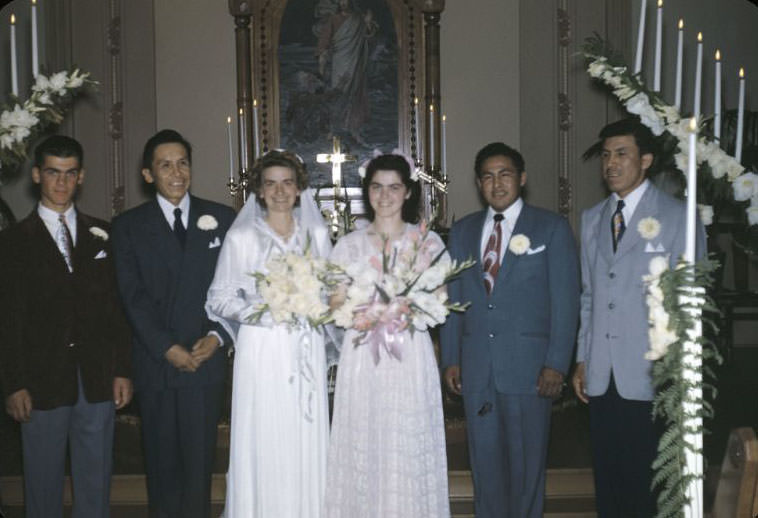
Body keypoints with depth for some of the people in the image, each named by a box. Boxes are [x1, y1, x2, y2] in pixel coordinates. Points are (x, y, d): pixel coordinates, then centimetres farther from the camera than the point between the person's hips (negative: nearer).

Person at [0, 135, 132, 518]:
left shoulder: (101, 234, 8)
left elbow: (116, 306, 7)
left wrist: (122, 370, 2)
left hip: (98, 380, 2)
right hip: (42, 382, -2)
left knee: (95, 481, 11)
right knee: (43, 483, 8)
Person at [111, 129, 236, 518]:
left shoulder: (222, 219, 7)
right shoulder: (128, 226, 4)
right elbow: (133, 296, -3)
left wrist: (217, 336, -9)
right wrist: (168, 348, -11)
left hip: (206, 359, 0)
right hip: (155, 364, 0)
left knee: (200, 458, 4)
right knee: (161, 459, 9)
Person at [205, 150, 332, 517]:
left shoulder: (317, 233, 9)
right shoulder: (241, 237, 0)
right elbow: (219, 298, 0)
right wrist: (260, 311, -15)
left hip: (307, 348, 3)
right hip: (262, 349, -3)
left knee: (307, 440, 5)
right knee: (263, 442, -2)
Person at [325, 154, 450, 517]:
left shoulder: (429, 241, 5)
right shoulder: (349, 244, 8)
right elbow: (336, 305, 6)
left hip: (411, 355, -1)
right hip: (362, 357, 1)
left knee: (409, 449, 0)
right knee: (363, 444, 2)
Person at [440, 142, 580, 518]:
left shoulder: (552, 228, 1)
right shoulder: (462, 231, 12)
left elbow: (565, 300, -4)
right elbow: (453, 298, 11)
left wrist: (557, 363, -10)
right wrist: (451, 358, 5)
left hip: (528, 365, -3)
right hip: (476, 366, 3)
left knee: (526, 460, 6)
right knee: (485, 458, 10)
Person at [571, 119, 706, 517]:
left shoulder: (678, 217, -3)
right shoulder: (592, 219, 13)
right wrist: (581, 359, 12)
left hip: (651, 378, -4)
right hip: (601, 376, 4)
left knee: (646, 482, 2)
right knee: (607, 477, 9)